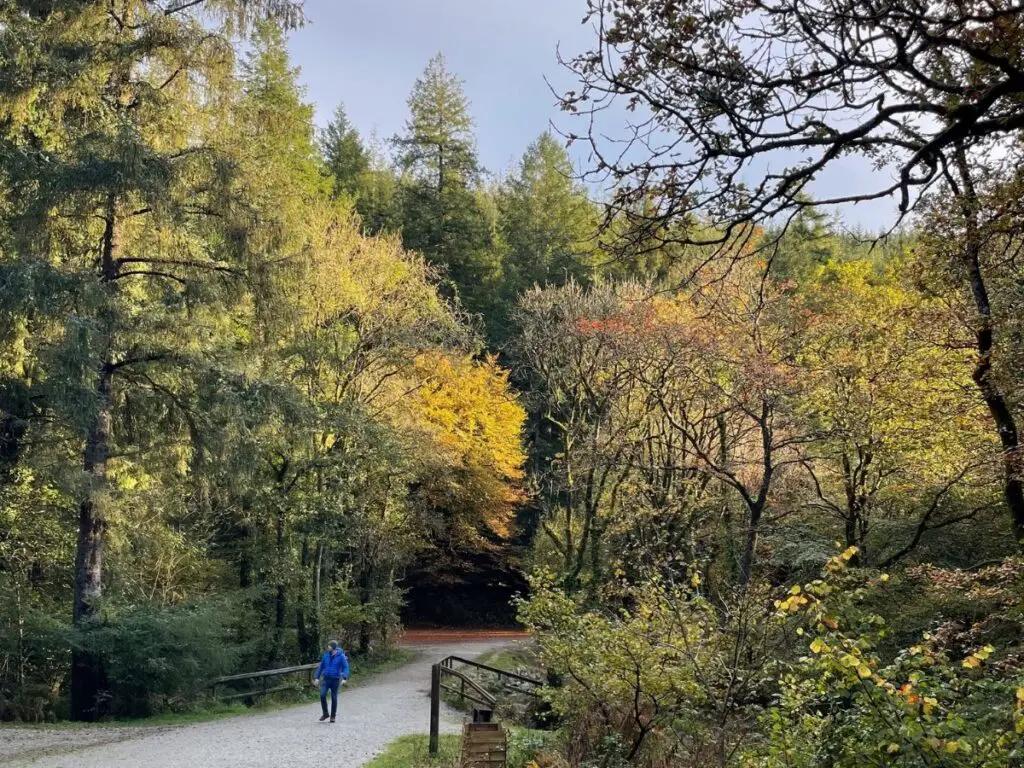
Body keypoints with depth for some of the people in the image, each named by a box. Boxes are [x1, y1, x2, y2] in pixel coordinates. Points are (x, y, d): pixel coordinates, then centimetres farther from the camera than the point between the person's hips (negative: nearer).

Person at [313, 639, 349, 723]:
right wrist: (317, 677, 11)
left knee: (334, 698, 4)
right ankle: (325, 713, 1)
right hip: (326, 679, 3)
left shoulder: (341, 656, -8)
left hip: (335, 680, -3)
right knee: (322, 695, -15)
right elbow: (321, 666, 13)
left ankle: (333, 716, 17)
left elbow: (345, 667, -9)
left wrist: (344, 678, -22)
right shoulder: (326, 655, 3)